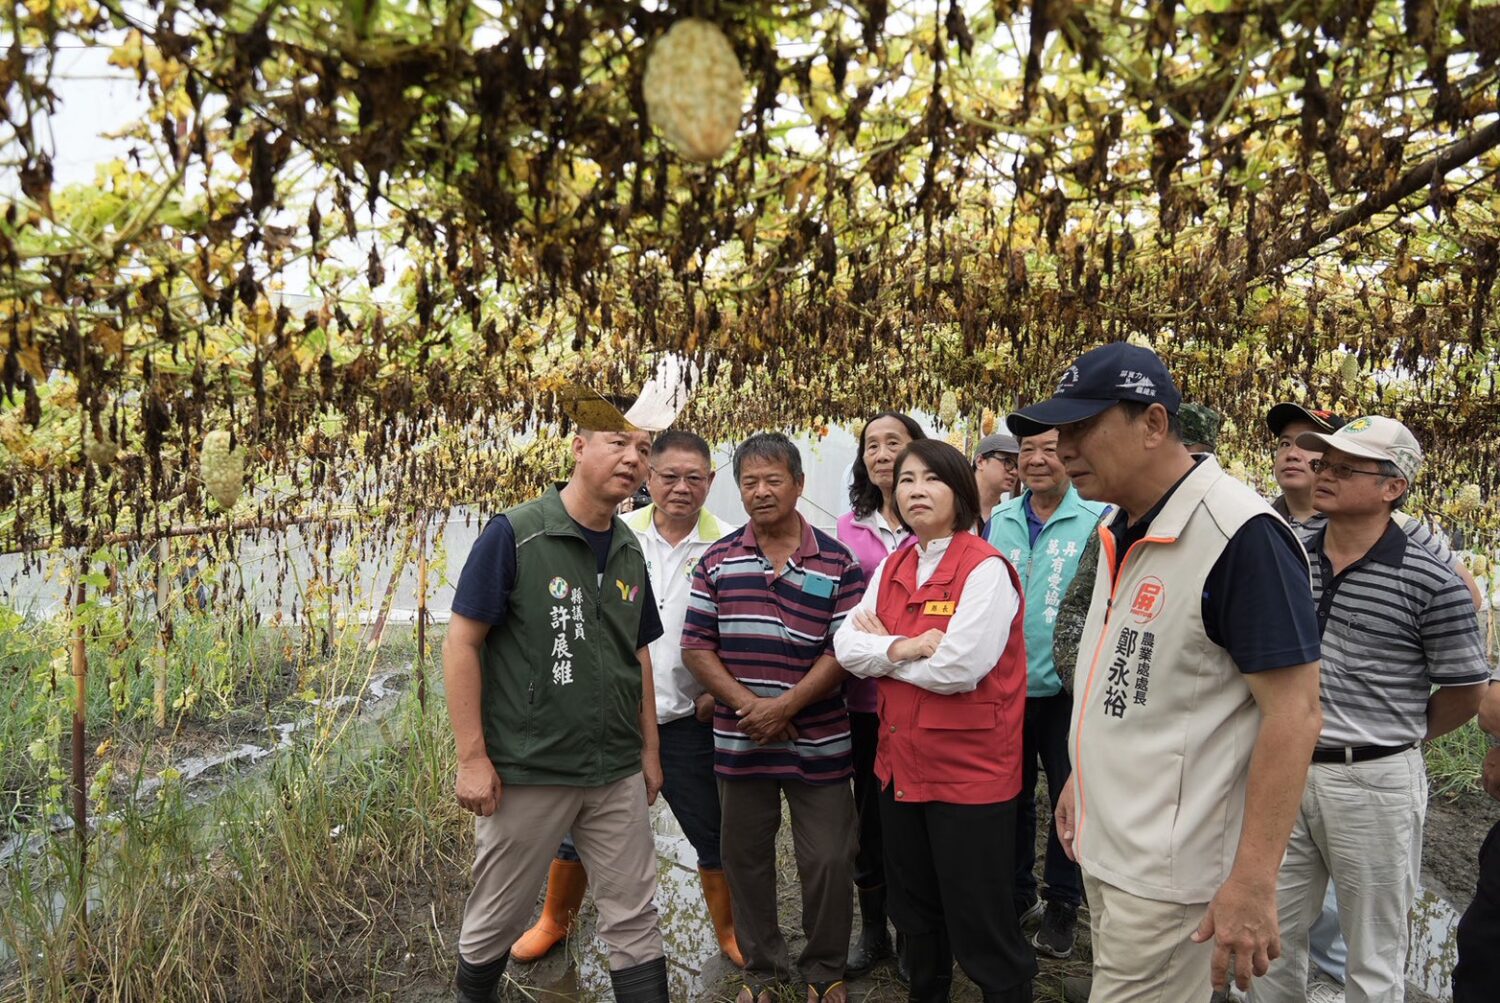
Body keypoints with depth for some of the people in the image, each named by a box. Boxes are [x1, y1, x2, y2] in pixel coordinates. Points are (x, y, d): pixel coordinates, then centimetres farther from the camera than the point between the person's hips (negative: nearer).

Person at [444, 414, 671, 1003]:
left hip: (617, 775, 5)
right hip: (525, 774, -4)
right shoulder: (513, 534, -12)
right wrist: (473, 757, -14)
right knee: (496, 919, 14)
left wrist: (649, 749, 14)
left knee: (634, 919, 10)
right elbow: (462, 642, -12)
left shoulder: (630, 553, 6)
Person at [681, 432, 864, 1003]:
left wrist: (785, 705, -16)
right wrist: (747, 704, -12)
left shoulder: (836, 563, -4)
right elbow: (695, 647, 0)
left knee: (828, 861, 3)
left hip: (818, 744, -2)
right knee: (745, 858, 14)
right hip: (739, 742, 2)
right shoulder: (717, 561, 3)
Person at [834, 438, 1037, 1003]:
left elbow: (961, 666, -24)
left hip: (970, 770, -7)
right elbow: (847, 645, -1)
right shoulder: (892, 568, 8)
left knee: (979, 921, 5)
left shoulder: (986, 569, -14)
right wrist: (904, 647, -19)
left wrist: (882, 646, -10)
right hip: (901, 763, 7)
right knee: (915, 912, 23)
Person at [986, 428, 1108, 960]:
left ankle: (1062, 904, 28)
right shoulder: (999, 520, 4)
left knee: (1070, 801, 10)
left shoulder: (1098, 520, -8)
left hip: (1067, 691, -3)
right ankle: (1016, 893, 33)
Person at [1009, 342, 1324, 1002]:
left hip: (1168, 871, -8)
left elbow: (1293, 712, -21)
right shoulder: (1119, 532, 8)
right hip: (1103, 846, 8)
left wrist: (1253, 881, -22)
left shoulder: (1242, 536, -20)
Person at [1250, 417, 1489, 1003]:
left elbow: (1464, 693, -2)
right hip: (1285, 771, 4)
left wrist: (1394, 737, 7)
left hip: (1375, 780, -4)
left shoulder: (1430, 583, -11)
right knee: (1274, 938, 16)